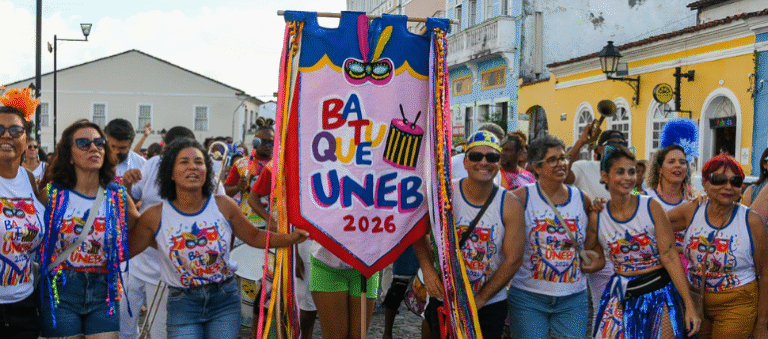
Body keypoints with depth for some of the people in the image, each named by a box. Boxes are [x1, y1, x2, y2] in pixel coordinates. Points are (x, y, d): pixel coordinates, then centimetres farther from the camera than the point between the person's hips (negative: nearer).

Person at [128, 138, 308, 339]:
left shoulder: (223, 205, -4)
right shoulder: (155, 216, -7)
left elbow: (254, 236, 6)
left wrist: (292, 238, -6)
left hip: (225, 300, 1)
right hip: (182, 304, -1)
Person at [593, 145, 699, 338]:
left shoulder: (651, 207, -7)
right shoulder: (598, 215, -2)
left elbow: (670, 257, -10)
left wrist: (689, 305, -13)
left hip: (659, 294, -2)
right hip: (622, 299, 2)